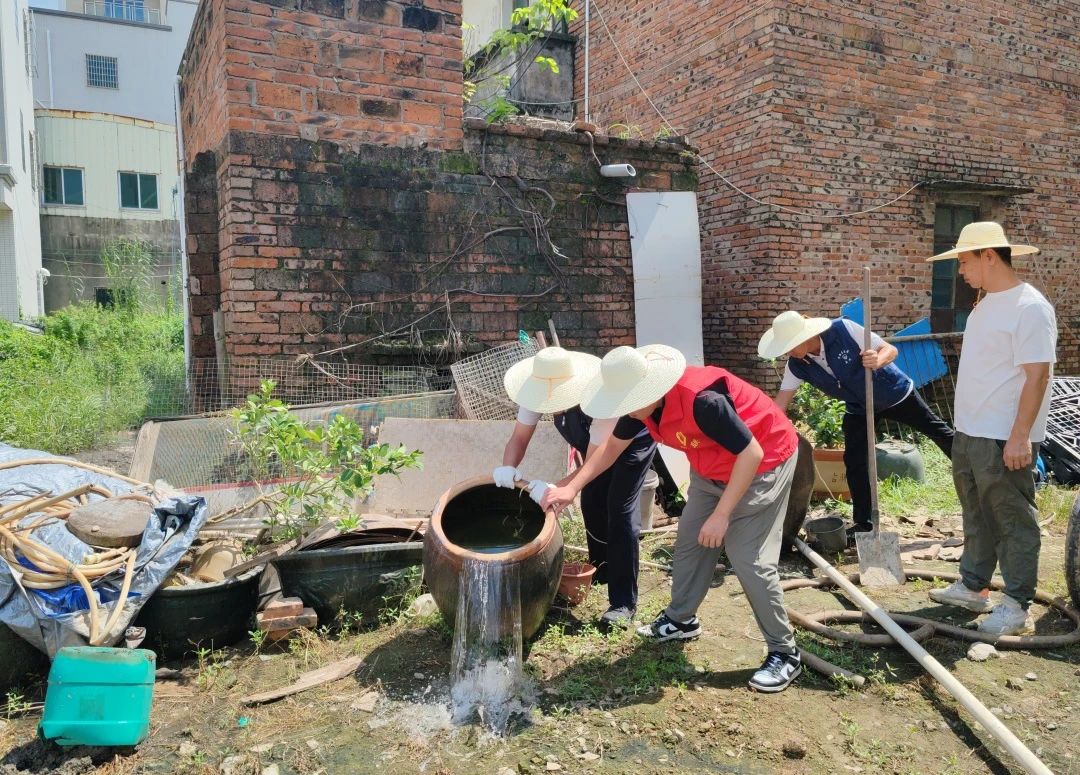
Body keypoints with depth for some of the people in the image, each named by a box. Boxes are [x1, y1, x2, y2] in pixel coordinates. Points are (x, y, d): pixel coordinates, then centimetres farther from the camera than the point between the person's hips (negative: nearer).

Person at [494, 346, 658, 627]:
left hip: (634, 437, -6)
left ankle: (624, 603, -10)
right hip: (597, 443, 7)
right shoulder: (540, 391, -27)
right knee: (591, 503, 8)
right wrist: (507, 469, -42)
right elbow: (519, 438, -21)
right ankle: (601, 571, 33)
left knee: (620, 510, -15)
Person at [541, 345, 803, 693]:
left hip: (763, 464, -8)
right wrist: (571, 487, -4)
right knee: (689, 540, 13)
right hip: (712, 470, 9)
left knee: (749, 558, -11)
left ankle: (784, 654, 4)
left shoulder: (702, 400, -38)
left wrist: (721, 514, -29)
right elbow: (613, 445, 4)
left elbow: (751, 454, -32)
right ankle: (681, 619, 33)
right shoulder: (643, 402, -11)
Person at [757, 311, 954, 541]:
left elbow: (890, 350, -26)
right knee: (854, 462, -4)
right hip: (859, 409, 4)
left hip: (894, 393, -3)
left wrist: (877, 360, -49)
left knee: (937, 431, 13)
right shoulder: (796, 366, -20)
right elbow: (779, 405, -16)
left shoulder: (843, 330, -34)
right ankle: (863, 524, 10)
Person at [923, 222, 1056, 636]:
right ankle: (973, 586, 31)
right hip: (970, 432, 10)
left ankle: (1017, 605, 13)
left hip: (1005, 439, -9)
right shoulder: (986, 304, 13)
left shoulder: (1029, 307, -16)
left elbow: (1038, 374, -20)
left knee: (1014, 522, 2)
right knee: (977, 515, 19)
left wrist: (1020, 435, -23)